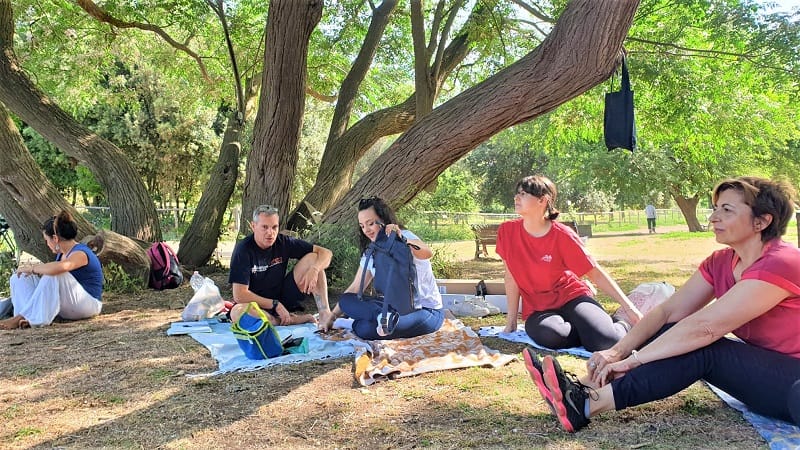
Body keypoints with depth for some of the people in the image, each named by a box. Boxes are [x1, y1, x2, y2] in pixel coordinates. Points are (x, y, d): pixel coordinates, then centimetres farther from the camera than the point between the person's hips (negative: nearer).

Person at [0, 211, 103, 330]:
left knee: (54, 274, -34)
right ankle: (30, 317, -23)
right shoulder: (61, 254, 10)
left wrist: (32, 268, -24)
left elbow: (57, 268, -39)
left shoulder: (80, 253, -19)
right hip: (65, 307, 9)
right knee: (18, 278, 2)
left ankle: (23, 317, -27)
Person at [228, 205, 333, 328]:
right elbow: (239, 295, -22)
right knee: (237, 312, -39)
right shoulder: (243, 249, -17)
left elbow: (326, 253, -4)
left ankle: (325, 314, -20)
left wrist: (314, 269, -25)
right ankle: (291, 320, -21)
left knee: (313, 258, -9)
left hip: (283, 298, 4)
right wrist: (275, 305, -21)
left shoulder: (283, 242, -6)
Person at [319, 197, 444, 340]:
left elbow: (428, 253, -35)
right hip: (396, 308, 8)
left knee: (365, 329, -34)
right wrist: (332, 317, 7)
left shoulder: (405, 237, -12)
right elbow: (355, 288, 14)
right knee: (346, 300, -12)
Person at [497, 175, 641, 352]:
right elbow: (511, 276, 2)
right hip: (537, 309, 1)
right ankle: (587, 331, -2)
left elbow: (595, 273, -6)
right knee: (549, 335, -36)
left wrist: (628, 306, -9)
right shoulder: (507, 231, -6)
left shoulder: (562, 235, -12)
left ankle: (621, 326, 9)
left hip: (572, 296, -1)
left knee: (607, 342, -28)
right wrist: (511, 320, 2)